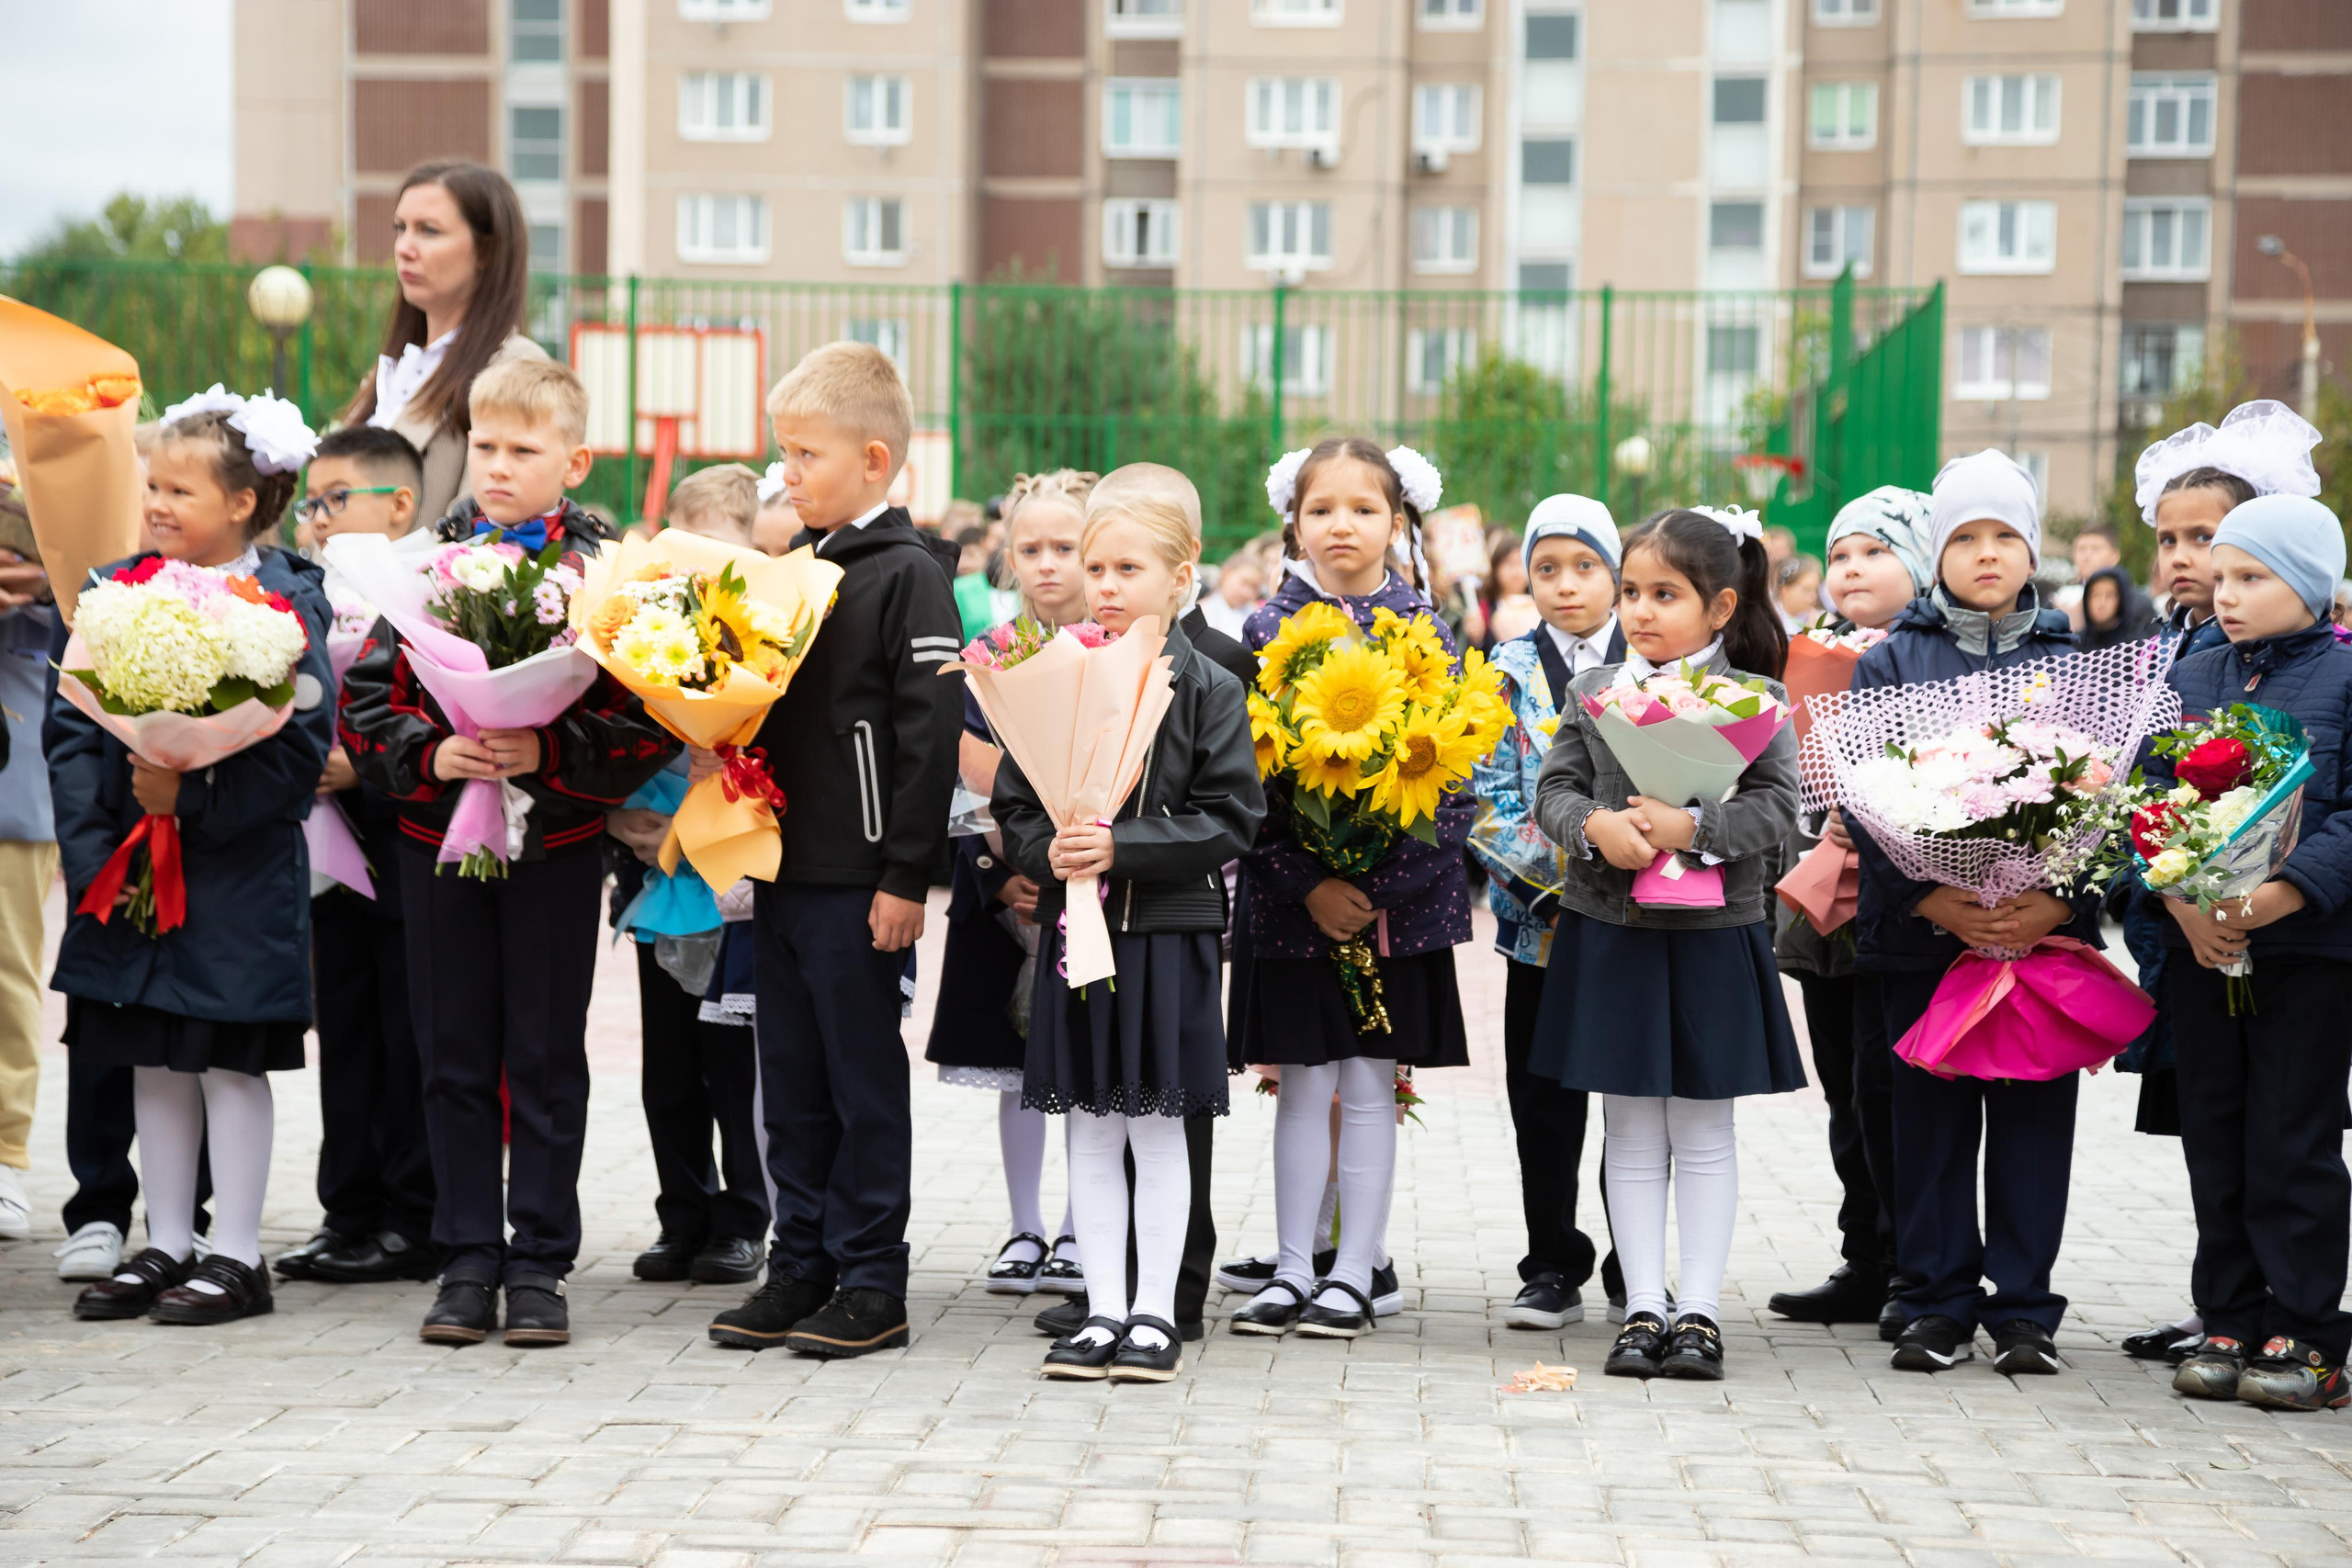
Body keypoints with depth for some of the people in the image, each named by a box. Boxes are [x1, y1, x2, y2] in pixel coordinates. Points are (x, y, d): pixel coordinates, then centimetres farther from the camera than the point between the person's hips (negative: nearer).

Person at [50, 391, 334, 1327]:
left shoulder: (287, 601, -8)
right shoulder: (115, 593, 6)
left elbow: (300, 746, -14)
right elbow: (69, 729, 6)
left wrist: (190, 801, -21)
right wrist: (92, 846, -5)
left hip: (235, 871, -5)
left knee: (230, 1062, 1)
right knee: (152, 1063, 12)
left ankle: (238, 1256, 11)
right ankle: (167, 1245, 23)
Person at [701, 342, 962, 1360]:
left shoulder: (905, 576, -9)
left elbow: (931, 733, -14)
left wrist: (907, 875, -16)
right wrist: (716, 746, 2)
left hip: (859, 880, -7)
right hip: (782, 866, 7)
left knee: (864, 1078, 0)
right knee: (790, 1079, 12)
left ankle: (872, 1284, 8)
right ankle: (800, 1266, 21)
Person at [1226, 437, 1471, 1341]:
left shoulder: (1424, 632, 0)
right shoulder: (1268, 629, 1)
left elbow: (1455, 779, -4)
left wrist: (1378, 885, -14)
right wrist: (1309, 884, -14)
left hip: (1397, 896, -1)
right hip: (1295, 897, 1)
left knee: (1370, 1087, 4)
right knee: (1303, 1086, 7)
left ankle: (1356, 1272, 12)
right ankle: (1295, 1269, 15)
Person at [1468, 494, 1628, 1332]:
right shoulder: (1510, 669, 3)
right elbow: (1489, 799, -3)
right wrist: (1567, 864, -16)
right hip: (1542, 916, 1)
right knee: (1544, 1102, 6)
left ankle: (1637, 1269, 17)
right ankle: (1554, 1269, 16)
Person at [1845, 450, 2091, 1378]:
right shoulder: (1890, 663, 4)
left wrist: (2060, 899, -14)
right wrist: (1930, 900, -16)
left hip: (2048, 927, 0)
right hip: (1922, 930, 0)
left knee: (2034, 1117, 4)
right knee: (1931, 1116, 5)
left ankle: (2023, 1307, 13)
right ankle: (1937, 1303, 15)